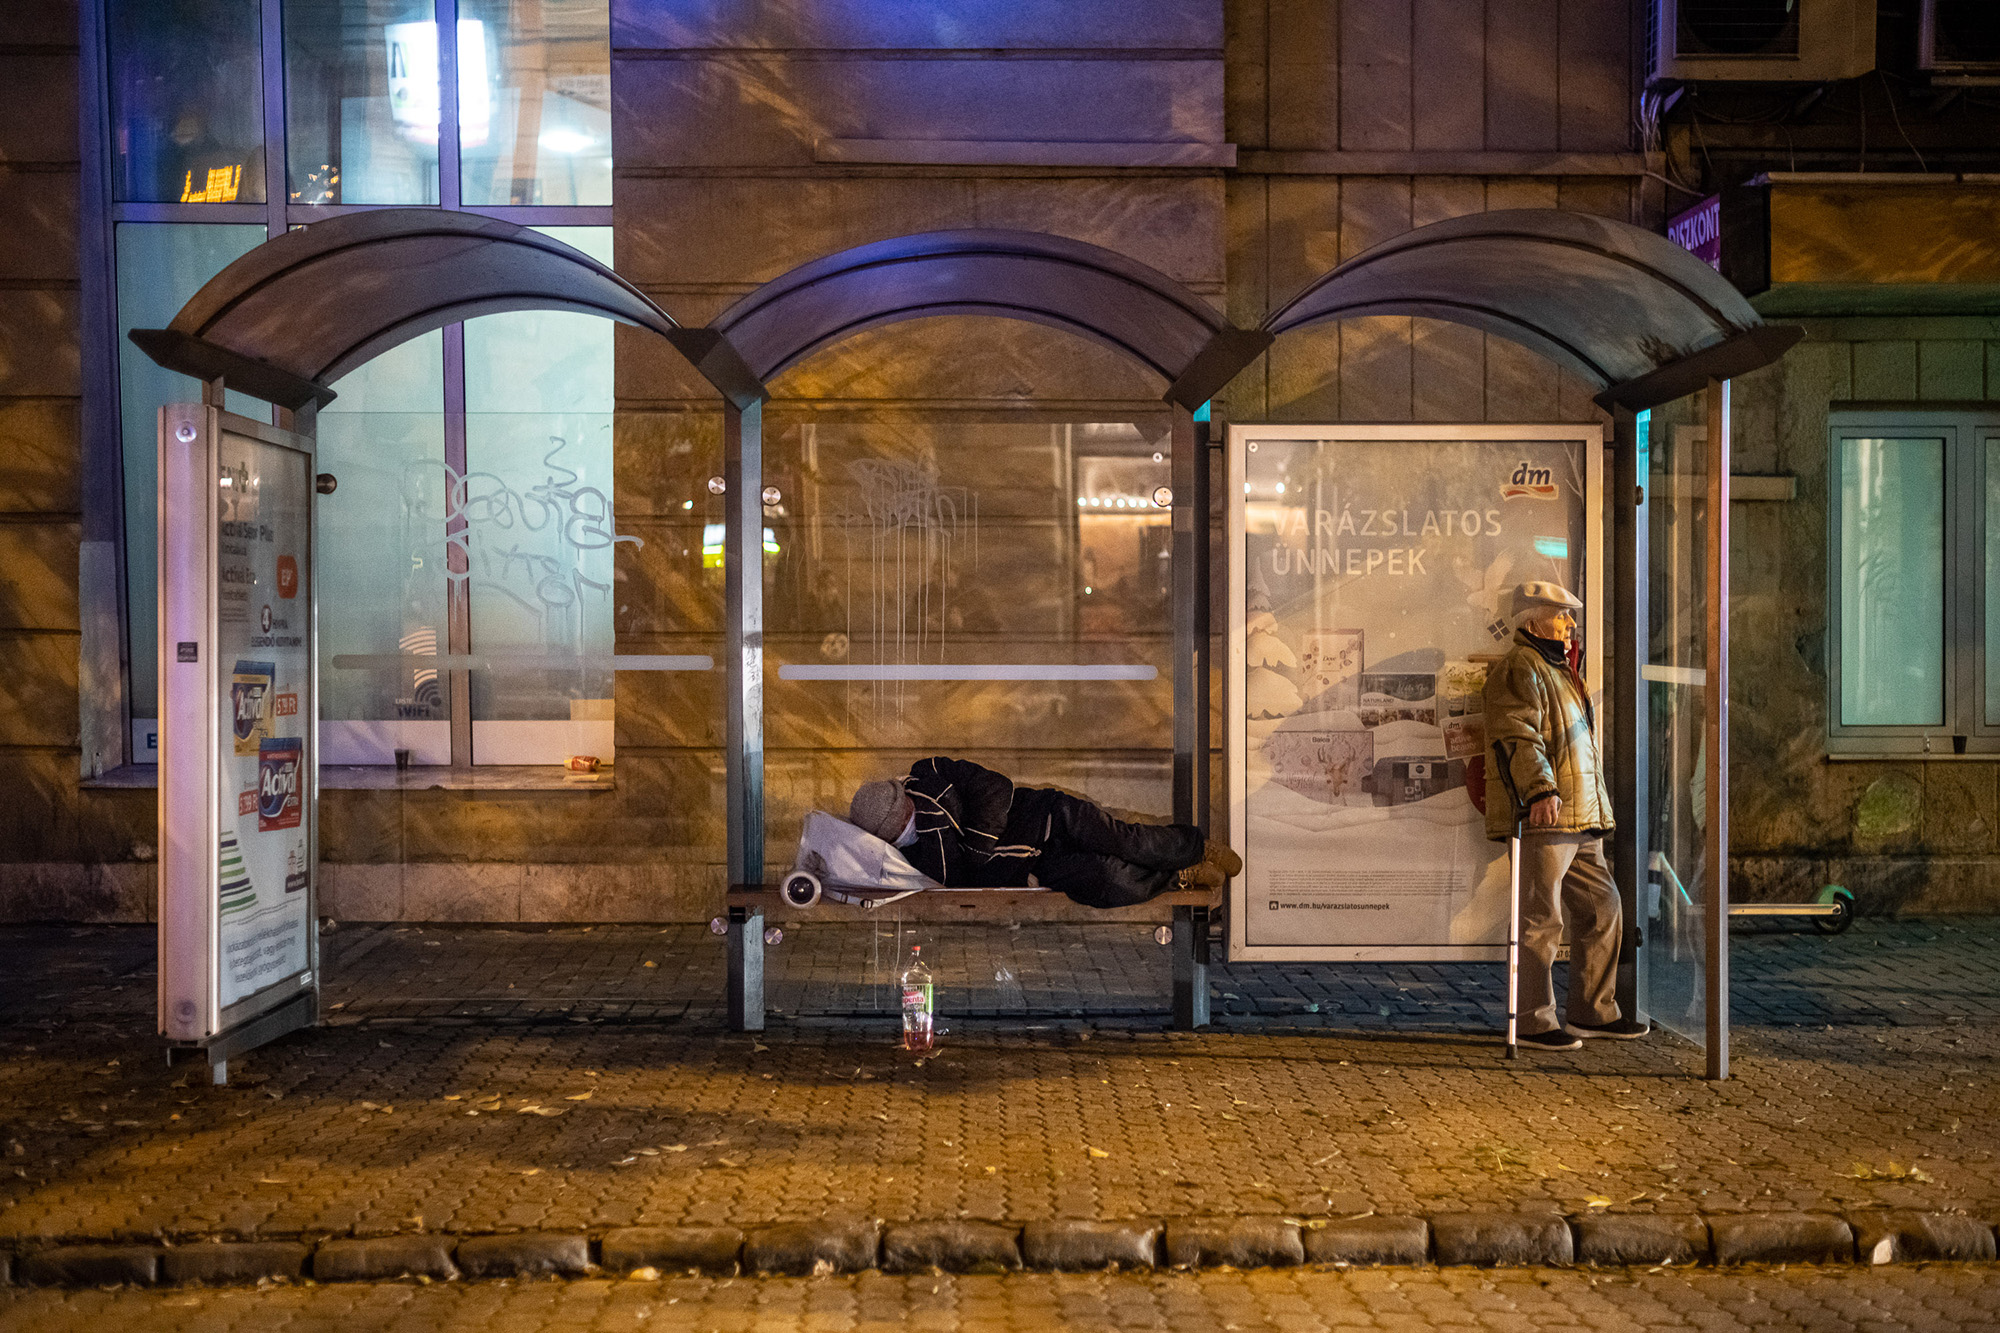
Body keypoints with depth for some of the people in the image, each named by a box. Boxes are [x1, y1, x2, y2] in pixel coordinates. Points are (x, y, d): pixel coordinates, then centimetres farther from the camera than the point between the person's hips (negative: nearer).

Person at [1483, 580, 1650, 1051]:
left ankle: (1593, 1011, 23)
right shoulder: (1519, 669, -8)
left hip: (1580, 819, 10)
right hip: (1540, 819, -10)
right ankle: (1534, 1022, -2)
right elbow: (1517, 736, -21)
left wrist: (1596, 811, 32)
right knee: (1540, 919, -8)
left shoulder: (1560, 672, 25)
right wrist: (1541, 789, -33)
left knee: (1602, 907, 13)